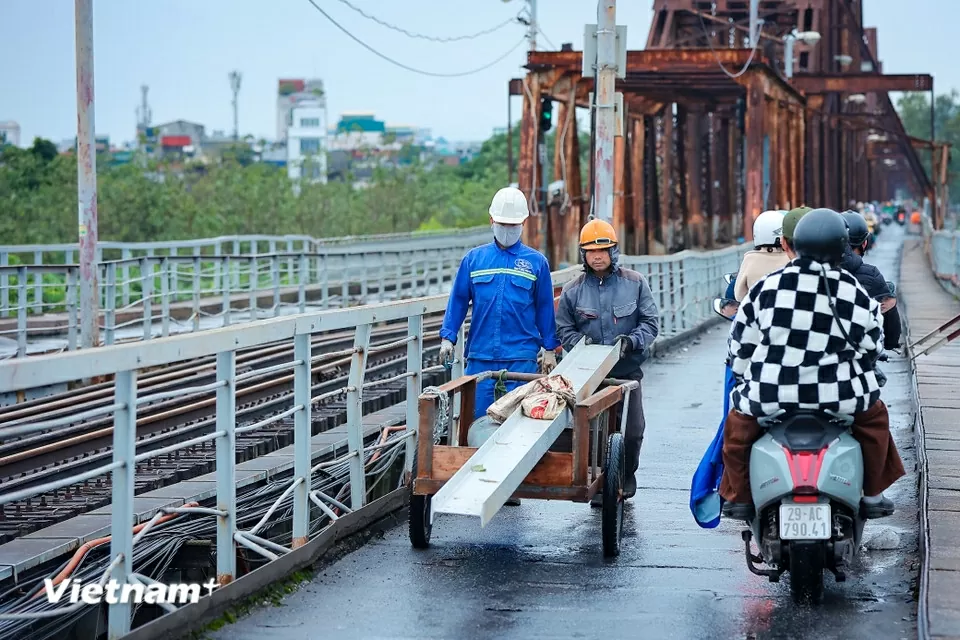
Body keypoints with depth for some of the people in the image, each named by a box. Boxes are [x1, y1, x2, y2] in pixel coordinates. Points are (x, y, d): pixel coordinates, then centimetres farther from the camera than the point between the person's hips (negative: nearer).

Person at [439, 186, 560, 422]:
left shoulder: (536, 262, 5)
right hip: (479, 355, 1)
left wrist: (550, 349, 9)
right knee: (478, 418, 1)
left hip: (521, 357, -1)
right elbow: (458, 301, 9)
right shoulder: (474, 259, 7)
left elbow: (544, 307, 9)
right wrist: (447, 338, 1)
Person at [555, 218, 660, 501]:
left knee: (632, 432, -2)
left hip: (627, 372, 0)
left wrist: (631, 341, -15)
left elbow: (651, 322, 3)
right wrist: (580, 343, -11)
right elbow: (563, 329, 9)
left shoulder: (635, 283, 3)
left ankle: (626, 478, 20)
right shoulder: (572, 291, 4)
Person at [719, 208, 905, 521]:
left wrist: (744, 376, 23)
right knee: (874, 415, 29)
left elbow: (741, 342, 5)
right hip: (837, 397, 0)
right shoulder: (860, 297, -1)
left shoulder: (766, 287, -2)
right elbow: (871, 349, 11)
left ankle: (739, 498, 30)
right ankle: (873, 497, 33)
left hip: (770, 397, 0)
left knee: (738, 419, 28)